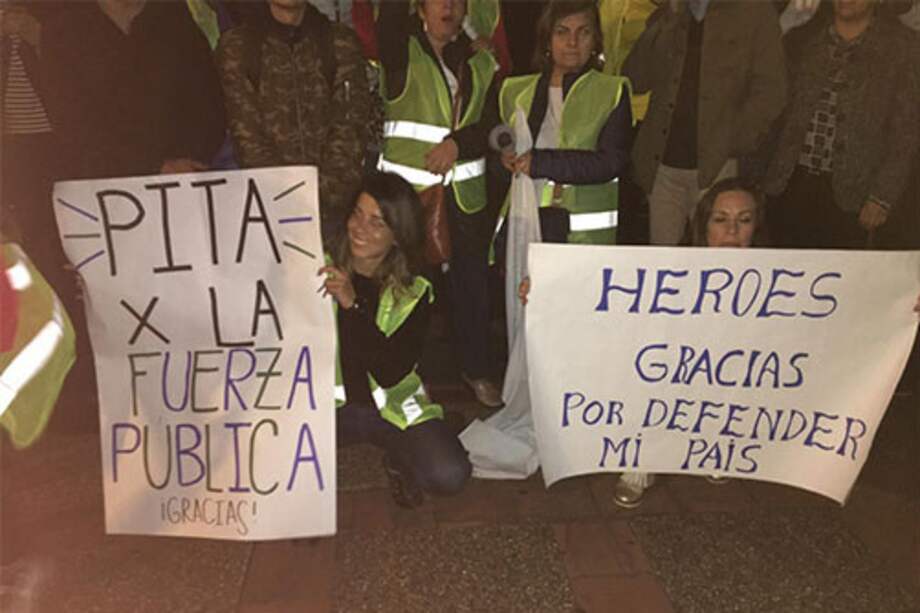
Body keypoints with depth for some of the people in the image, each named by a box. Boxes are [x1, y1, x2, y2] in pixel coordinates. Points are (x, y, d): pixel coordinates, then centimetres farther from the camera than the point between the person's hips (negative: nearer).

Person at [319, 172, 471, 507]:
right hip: (327, 403, 1)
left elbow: (390, 373, -21)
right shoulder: (321, 269, -5)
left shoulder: (413, 293, -9)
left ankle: (397, 460, 9)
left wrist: (353, 304, -30)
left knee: (449, 475, -23)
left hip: (393, 407, 0)